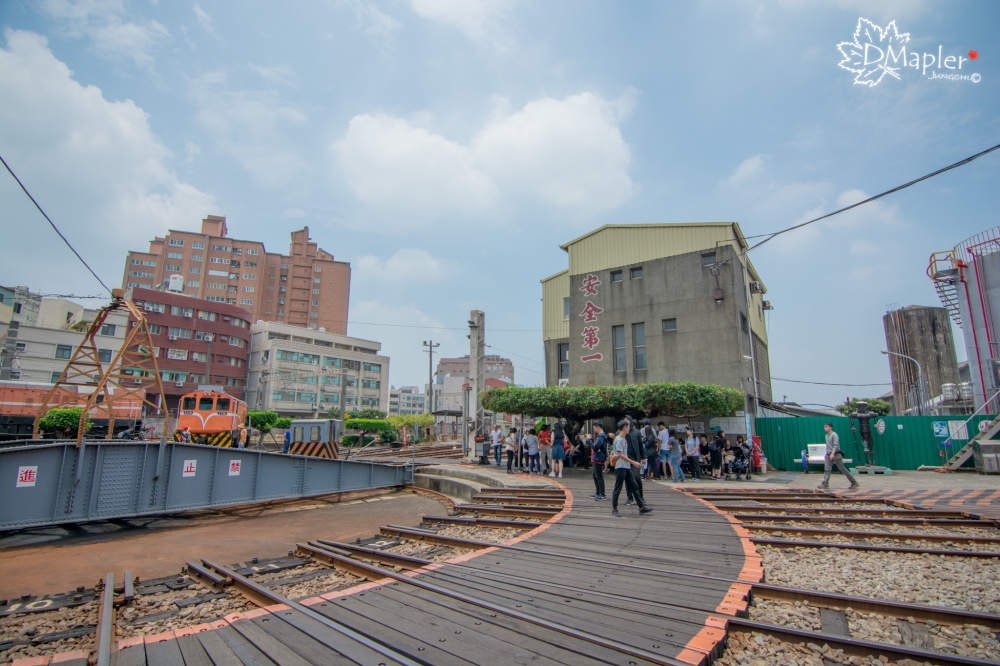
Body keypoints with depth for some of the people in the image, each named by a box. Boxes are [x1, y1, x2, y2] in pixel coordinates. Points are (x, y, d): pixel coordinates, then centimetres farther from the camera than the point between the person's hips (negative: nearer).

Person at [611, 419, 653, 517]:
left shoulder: (624, 438, 14)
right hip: (620, 467, -9)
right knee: (617, 489, -1)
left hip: (627, 467, 9)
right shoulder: (618, 439, -16)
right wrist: (633, 462, -21)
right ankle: (614, 509, 8)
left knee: (634, 486, 10)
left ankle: (642, 507, 14)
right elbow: (620, 455, -21)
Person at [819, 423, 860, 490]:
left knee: (843, 469, 1)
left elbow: (836, 445, -19)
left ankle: (854, 482, 15)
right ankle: (825, 483, -12)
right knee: (827, 469, -6)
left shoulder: (834, 435, -10)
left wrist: (832, 454, -27)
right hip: (829, 455, 7)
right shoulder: (826, 436, 15)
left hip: (836, 454, -7)